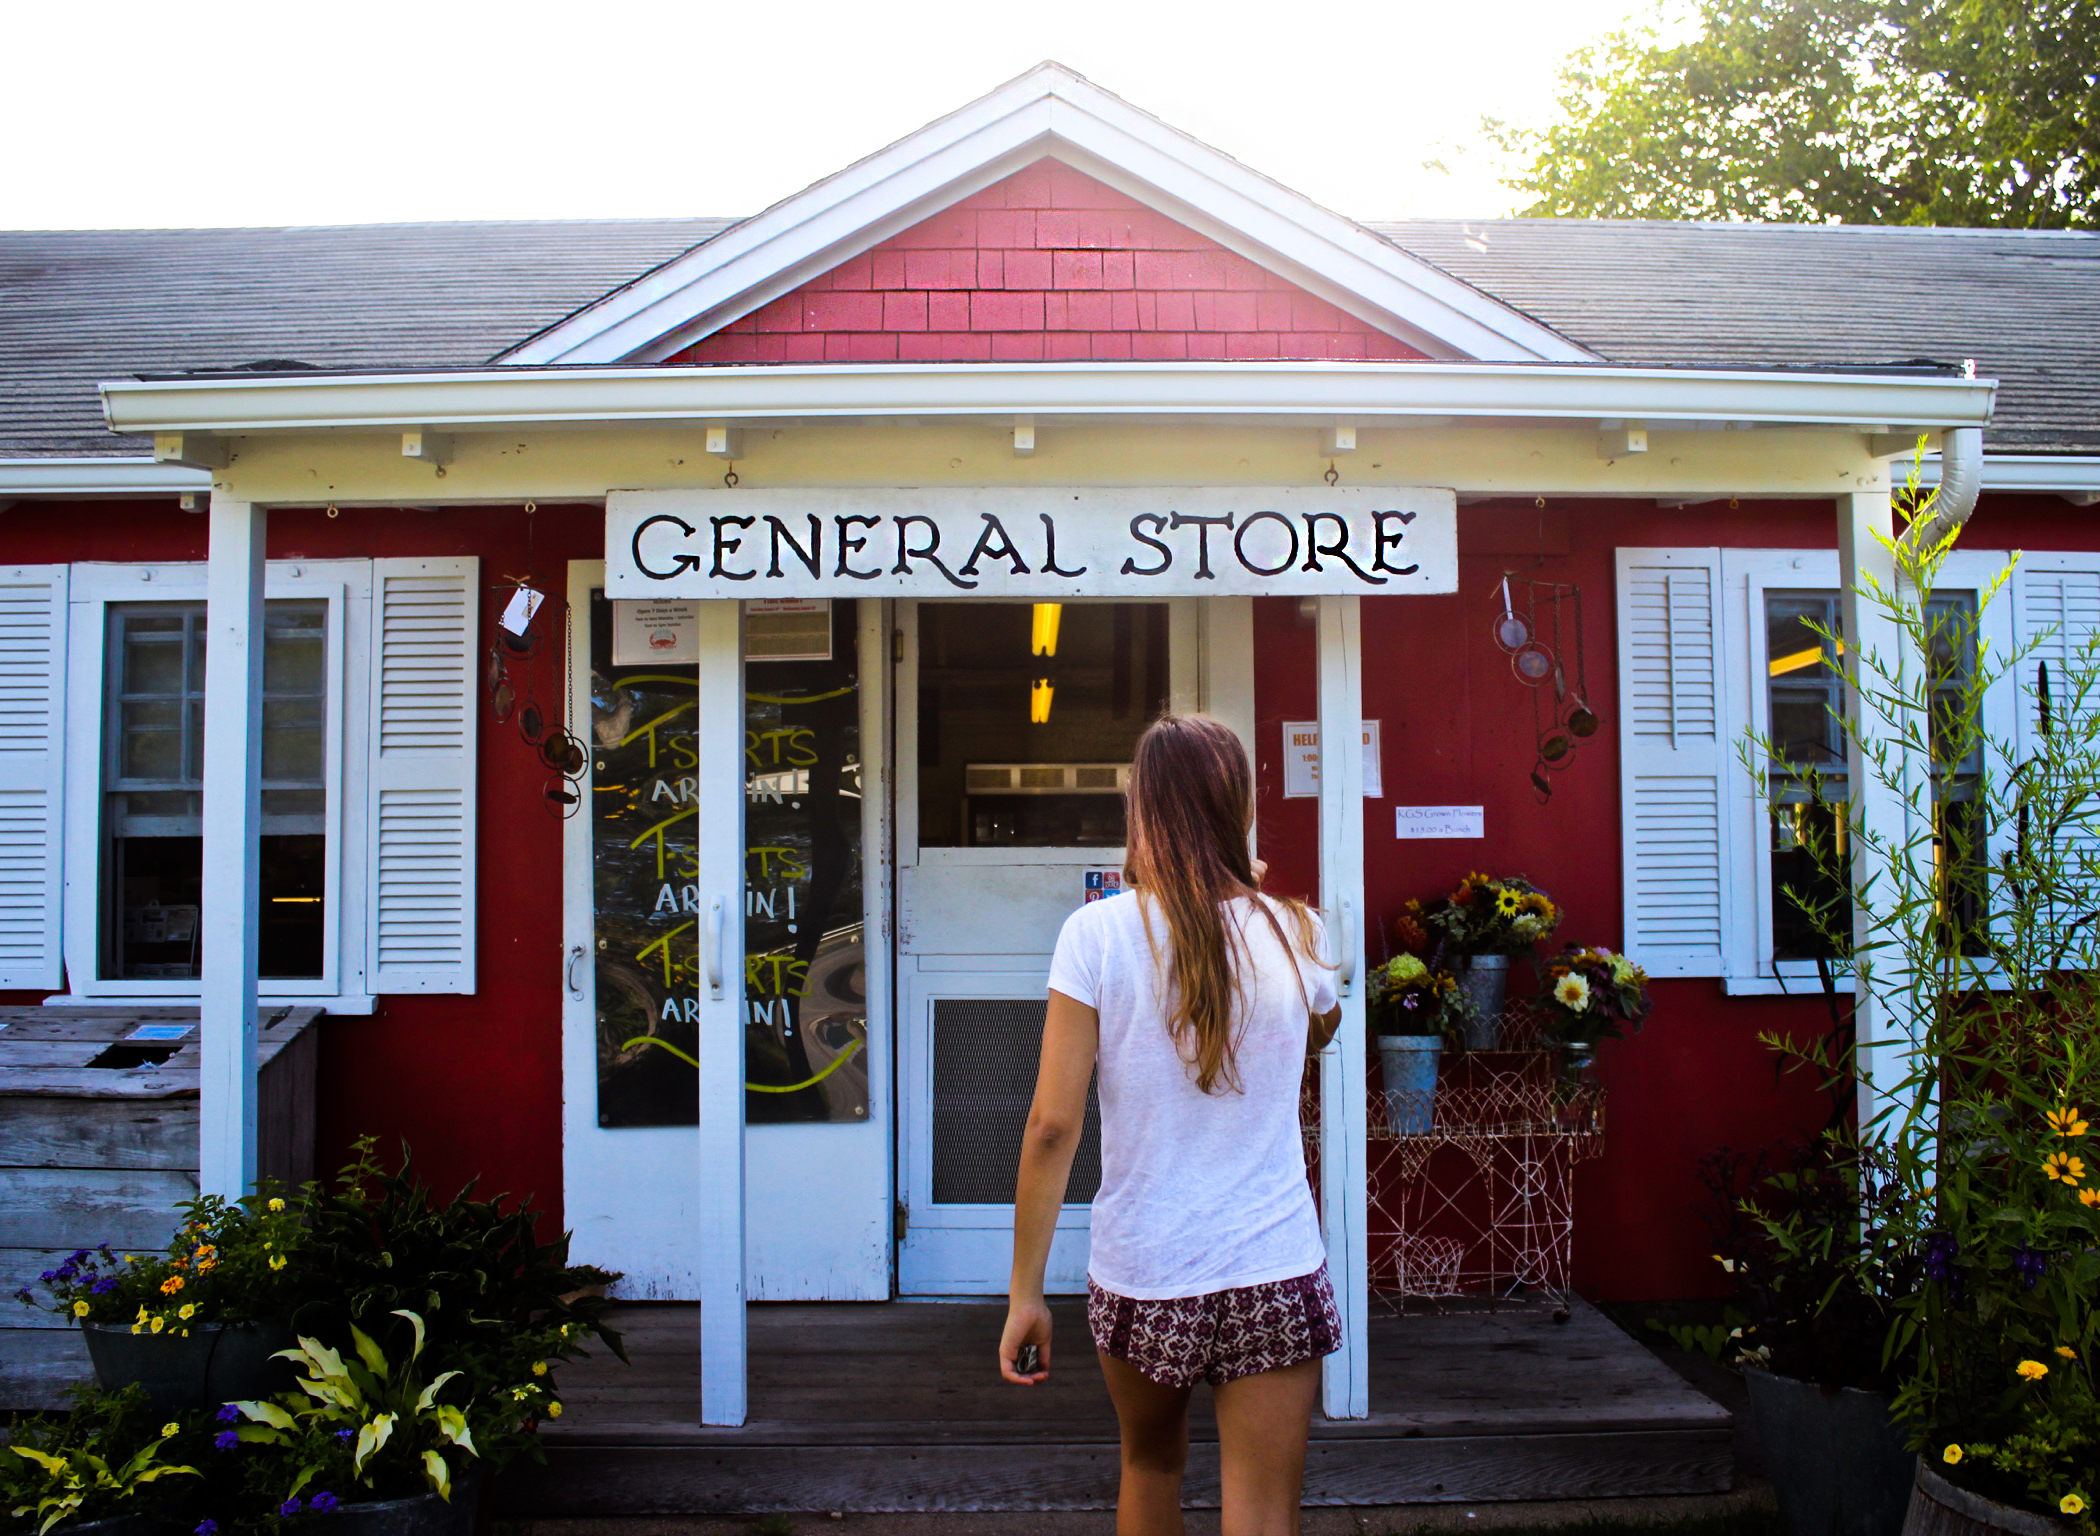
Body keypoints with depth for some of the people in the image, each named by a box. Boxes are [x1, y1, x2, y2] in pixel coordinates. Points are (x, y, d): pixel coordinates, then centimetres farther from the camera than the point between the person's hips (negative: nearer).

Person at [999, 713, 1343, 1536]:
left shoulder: (1097, 933, -10)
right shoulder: (1293, 932, -4)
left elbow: (1052, 1124, -12)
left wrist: (1024, 1292, -4)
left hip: (1139, 1274, 0)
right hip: (1275, 1278, 0)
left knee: (1151, 1461, 27)